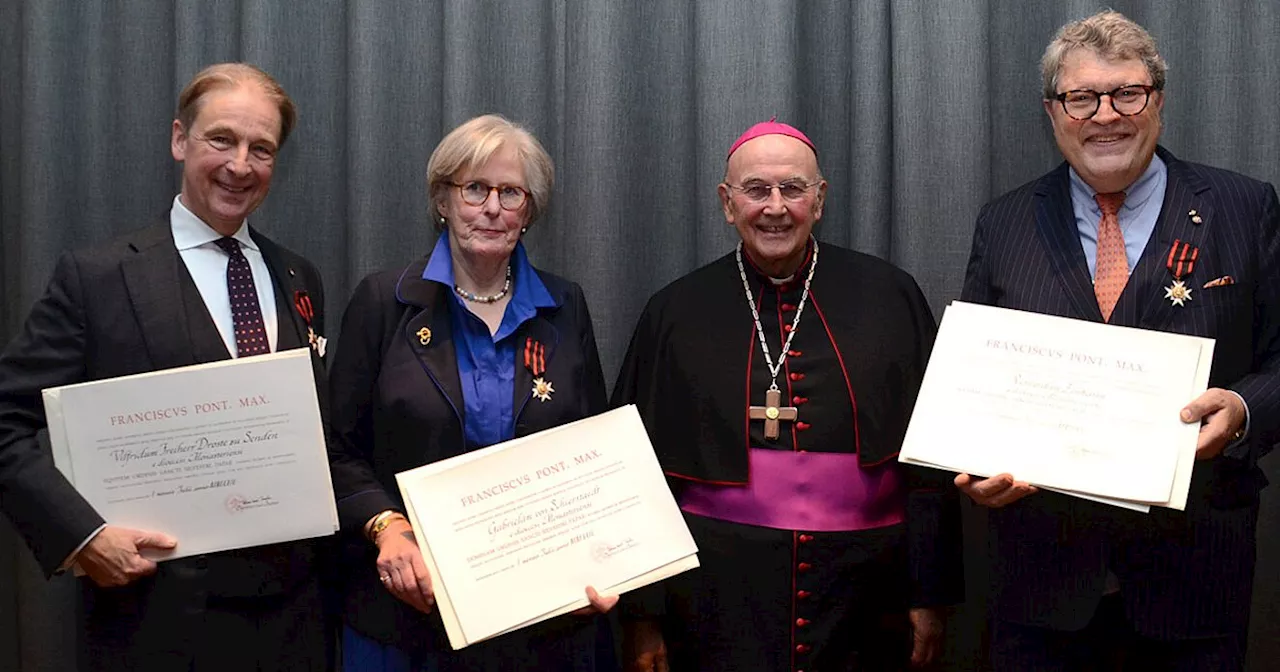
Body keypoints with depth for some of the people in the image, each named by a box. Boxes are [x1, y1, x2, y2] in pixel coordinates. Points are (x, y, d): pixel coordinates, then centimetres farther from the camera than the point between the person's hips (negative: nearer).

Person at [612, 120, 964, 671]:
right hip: (720, 600, -1)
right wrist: (643, 616, 1)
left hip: (863, 598, 1)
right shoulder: (675, 313, 2)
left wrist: (930, 596, 1)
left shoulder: (890, 298, 2)